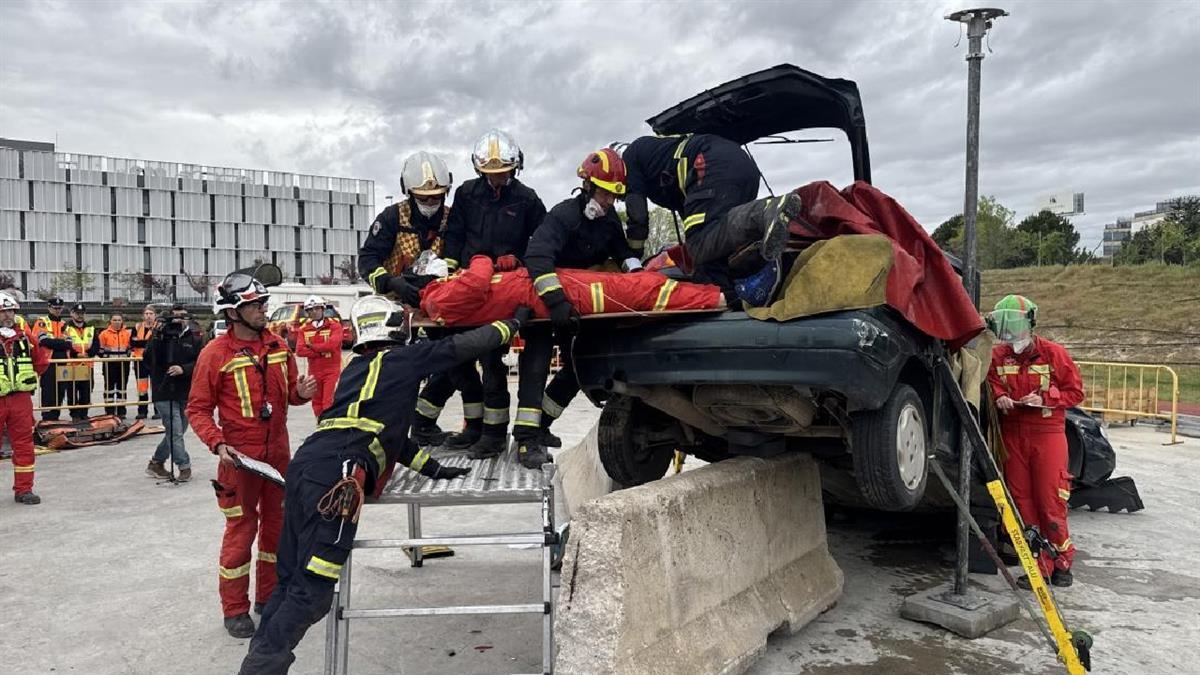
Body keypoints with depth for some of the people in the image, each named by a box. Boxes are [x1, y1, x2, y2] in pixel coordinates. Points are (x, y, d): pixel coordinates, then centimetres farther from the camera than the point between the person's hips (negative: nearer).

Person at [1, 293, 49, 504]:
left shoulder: (24, 336, 7)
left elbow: (41, 361, 18)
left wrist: (28, 378, 9)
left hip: (21, 398, 3)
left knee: (24, 444, 6)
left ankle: (23, 489, 14)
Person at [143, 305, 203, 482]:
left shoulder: (195, 337, 3)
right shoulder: (160, 335, -2)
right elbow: (148, 359, -12)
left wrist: (183, 369, -20)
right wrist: (156, 336, -20)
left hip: (186, 393, 4)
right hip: (164, 393, -4)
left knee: (177, 431, 14)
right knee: (175, 431, -6)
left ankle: (156, 463, 30)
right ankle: (184, 467, 5)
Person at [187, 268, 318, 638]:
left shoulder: (279, 346, 4)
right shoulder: (215, 353, -12)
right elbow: (198, 408, -8)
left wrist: (301, 392, -9)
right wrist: (218, 444, -21)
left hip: (278, 452, 6)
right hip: (239, 455, -5)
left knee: (276, 524, 15)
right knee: (241, 529, 3)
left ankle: (269, 596, 32)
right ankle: (235, 609, 19)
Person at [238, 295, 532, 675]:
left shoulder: (357, 368, 30)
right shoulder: (404, 358, 7)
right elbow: (465, 346, 9)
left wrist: (432, 468, 35)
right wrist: (516, 321, 23)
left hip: (305, 463, 9)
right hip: (335, 475, -9)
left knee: (292, 582, 13)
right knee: (312, 591, -8)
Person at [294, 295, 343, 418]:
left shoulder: (334, 325, -6)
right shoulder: (304, 328, 5)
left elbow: (332, 344, -22)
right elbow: (299, 350, -7)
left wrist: (312, 346, -9)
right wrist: (321, 351, -16)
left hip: (331, 370, -5)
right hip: (314, 371, 5)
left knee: (329, 402, -10)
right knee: (317, 402, 15)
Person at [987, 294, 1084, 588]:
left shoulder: (1053, 353, -4)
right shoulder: (999, 356, 5)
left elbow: (1075, 391, 0)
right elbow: (992, 382, 14)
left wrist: (1044, 399, -14)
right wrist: (999, 396, -7)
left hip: (1047, 434, -3)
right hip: (1013, 435, 4)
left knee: (1050, 502, -3)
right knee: (1023, 501, 5)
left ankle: (1061, 560, 16)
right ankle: (1040, 565, 14)